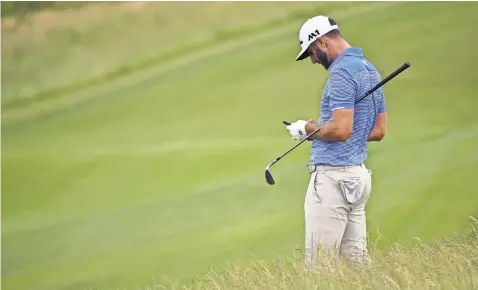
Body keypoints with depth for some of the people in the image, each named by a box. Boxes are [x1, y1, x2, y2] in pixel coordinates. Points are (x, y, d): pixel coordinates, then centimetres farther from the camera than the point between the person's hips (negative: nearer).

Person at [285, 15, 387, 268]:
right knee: (356, 259, 8)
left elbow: (340, 130, -23)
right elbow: (378, 131, 19)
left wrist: (308, 128, -5)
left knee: (319, 262, -7)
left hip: (333, 177, -10)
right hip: (358, 174, 10)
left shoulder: (342, 71, -15)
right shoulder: (370, 70, 16)